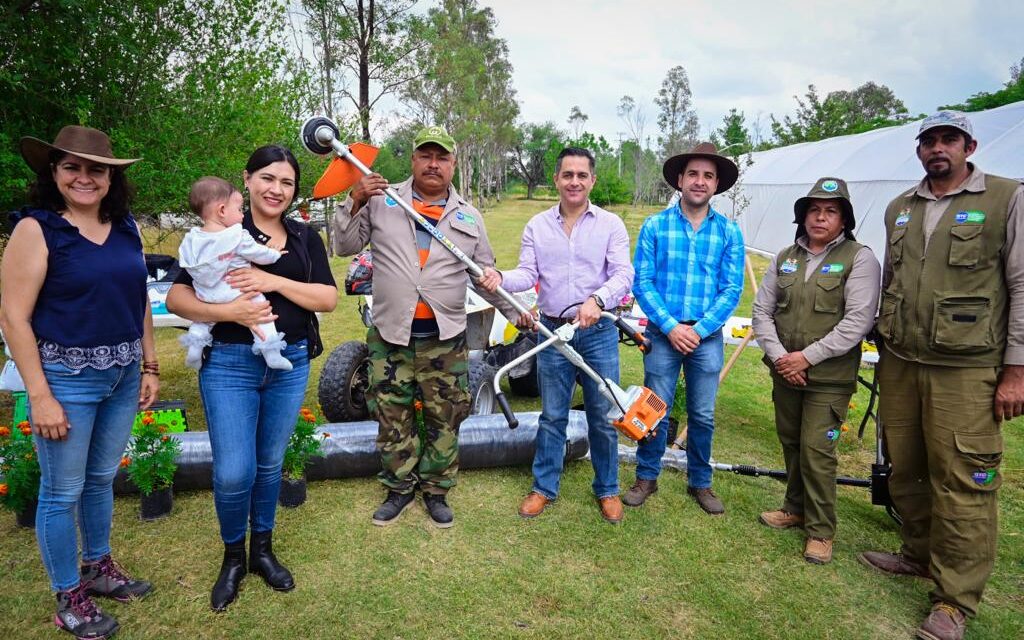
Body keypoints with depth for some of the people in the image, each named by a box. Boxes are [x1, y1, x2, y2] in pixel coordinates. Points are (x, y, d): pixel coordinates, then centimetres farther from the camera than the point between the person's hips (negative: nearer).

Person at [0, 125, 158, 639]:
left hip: (123, 376, 5)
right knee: (62, 492, 8)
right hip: (66, 378, -5)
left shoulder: (126, 228, 6)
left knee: (102, 478, 20)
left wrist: (150, 367, 9)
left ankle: (98, 567, 40)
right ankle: (69, 598, 25)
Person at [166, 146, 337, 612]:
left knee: (270, 463, 15)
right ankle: (233, 558, 24)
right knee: (233, 472, -3)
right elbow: (176, 297, -6)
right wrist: (228, 311, -23)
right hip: (229, 363, -3)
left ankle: (263, 550, 34)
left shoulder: (305, 238, 8)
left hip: (290, 363, 3)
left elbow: (329, 298, -3)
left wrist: (274, 281, -16)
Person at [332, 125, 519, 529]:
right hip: (390, 334, 0)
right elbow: (345, 246, 2)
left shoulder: (468, 216, 7)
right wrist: (355, 202, -11)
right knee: (392, 419, 10)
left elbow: (486, 274, 12)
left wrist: (515, 311, 4)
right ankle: (399, 488, 30)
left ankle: (436, 491, 28)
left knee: (445, 420, 9)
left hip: (445, 337, 1)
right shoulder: (381, 201, 3)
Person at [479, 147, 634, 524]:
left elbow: (623, 275, -9)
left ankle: (607, 490, 26)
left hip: (598, 332, -1)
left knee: (603, 416, 7)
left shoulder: (611, 225, 0)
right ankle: (544, 487, 26)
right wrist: (501, 278, -22)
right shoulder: (537, 225, 6)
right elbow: (528, 274, 0)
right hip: (553, 331, 1)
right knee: (552, 415, 11)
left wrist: (597, 299, -27)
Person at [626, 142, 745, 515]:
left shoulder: (729, 232, 2)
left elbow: (731, 290, -1)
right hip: (663, 333, -1)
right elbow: (642, 283, -4)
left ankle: (700, 482, 28)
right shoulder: (655, 226, 0)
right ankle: (646, 478, 24)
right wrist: (670, 326, -13)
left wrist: (700, 329, -12)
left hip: (707, 336, 1)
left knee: (703, 415, 11)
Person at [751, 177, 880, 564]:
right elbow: (762, 310, 6)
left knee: (816, 451, -5)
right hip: (784, 373, 5)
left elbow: (858, 321, -15)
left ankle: (821, 530, 12)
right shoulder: (785, 258, 8)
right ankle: (796, 508, 35)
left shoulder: (859, 259, -6)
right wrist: (778, 355, -8)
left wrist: (807, 357, -17)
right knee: (791, 444, 16)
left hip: (829, 378, -5)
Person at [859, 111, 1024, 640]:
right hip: (899, 364, 6)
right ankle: (918, 555, 33)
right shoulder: (899, 209, 13)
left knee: (962, 482, -3)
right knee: (904, 469, 14)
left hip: (965, 371, -5)